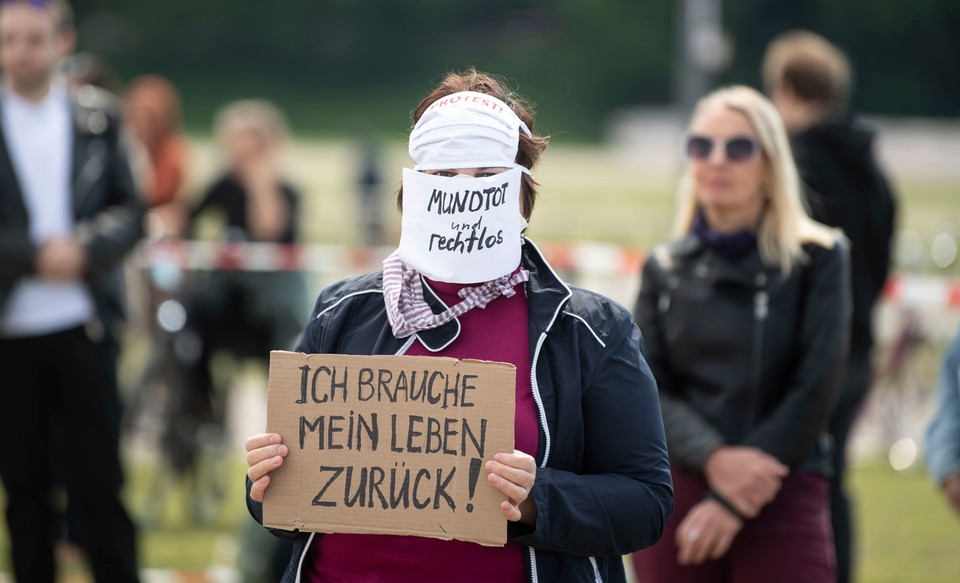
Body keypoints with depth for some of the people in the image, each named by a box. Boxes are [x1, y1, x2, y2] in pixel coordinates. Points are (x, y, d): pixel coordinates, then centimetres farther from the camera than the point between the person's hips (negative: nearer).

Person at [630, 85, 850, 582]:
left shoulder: (817, 261, 2)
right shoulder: (664, 269, 10)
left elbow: (815, 392, -5)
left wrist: (731, 502, -10)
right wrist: (713, 459, -18)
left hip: (784, 501, -3)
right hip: (676, 495, 3)